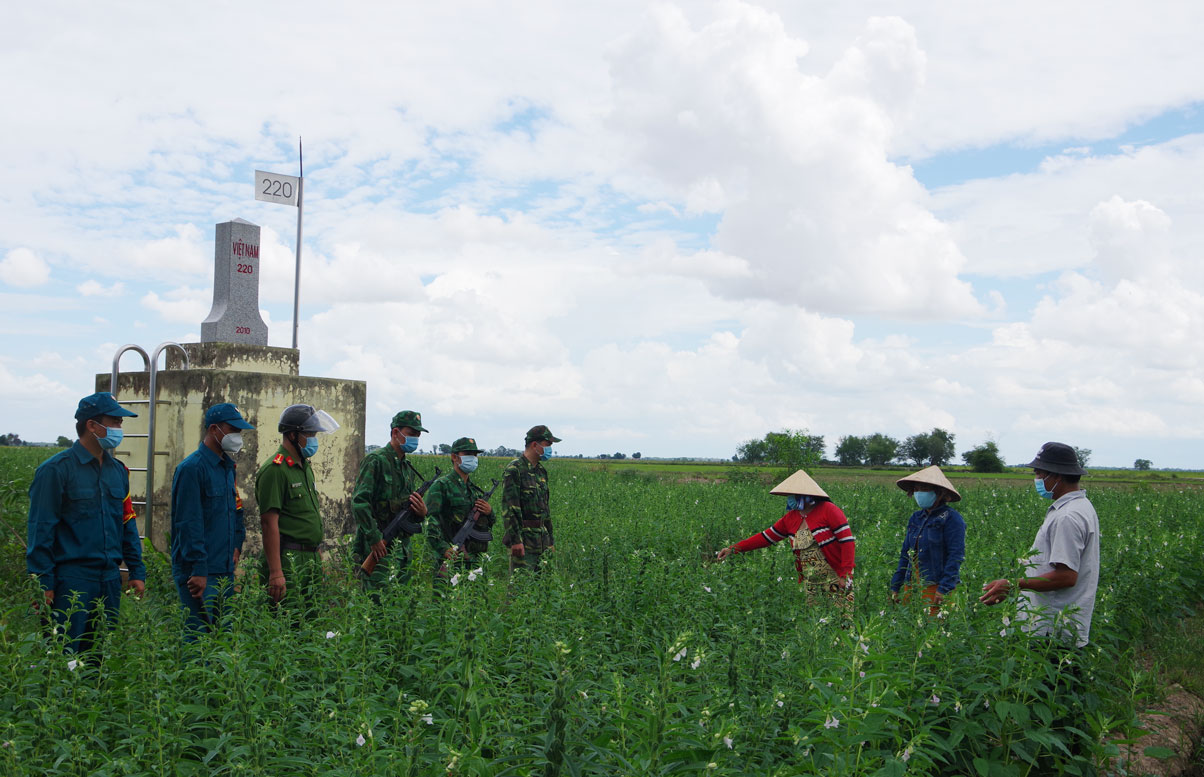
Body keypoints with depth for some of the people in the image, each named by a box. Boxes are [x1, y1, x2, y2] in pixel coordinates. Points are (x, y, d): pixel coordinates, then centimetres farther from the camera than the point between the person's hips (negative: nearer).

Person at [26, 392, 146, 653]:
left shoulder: (118, 471, 12)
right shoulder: (56, 470, -7)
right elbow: (40, 531, -8)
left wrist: (137, 571, 12)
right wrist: (43, 583, -11)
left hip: (110, 580, 6)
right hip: (71, 580, -6)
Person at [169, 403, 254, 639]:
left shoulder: (227, 467, 14)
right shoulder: (192, 468, -13)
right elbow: (189, 524, -17)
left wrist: (236, 545, 12)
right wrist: (198, 571, -18)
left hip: (226, 570, 9)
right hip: (199, 573, -9)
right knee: (200, 637, -7)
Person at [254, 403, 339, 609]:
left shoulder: (305, 467, 18)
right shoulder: (275, 469, -12)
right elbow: (269, 522, -18)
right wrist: (275, 572, -22)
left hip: (311, 559, 9)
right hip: (288, 561, -9)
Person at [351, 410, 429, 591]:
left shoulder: (408, 468, 17)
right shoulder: (376, 461, -8)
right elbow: (359, 502, -17)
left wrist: (421, 512, -2)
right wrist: (374, 538, -19)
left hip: (402, 547, 8)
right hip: (378, 547, -8)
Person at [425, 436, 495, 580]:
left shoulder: (476, 489, 19)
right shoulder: (441, 486, -3)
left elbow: (489, 525, 25)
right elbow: (431, 522, -13)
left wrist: (490, 511, 3)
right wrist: (443, 548, -26)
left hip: (474, 559, 7)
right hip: (451, 557, -7)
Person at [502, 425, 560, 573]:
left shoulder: (541, 470, 16)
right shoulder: (514, 470, -11)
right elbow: (509, 507, -16)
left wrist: (550, 539, 20)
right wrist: (515, 539, -21)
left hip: (542, 538, 8)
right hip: (524, 538, -8)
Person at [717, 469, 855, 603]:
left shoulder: (828, 510, -8)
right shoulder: (790, 518, 9)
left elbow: (848, 541, -11)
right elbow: (766, 537, 14)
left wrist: (846, 575, -16)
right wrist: (734, 549, 8)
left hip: (836, 581, -5)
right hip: (810, 583, 5)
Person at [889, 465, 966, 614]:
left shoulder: (951, 518, -7)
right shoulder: (916, 518, 14)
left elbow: (956, 555, -12)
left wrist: (944, 589, -19)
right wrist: (895, 587, 13)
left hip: (935, 587, -7)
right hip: (911, 585, 7)